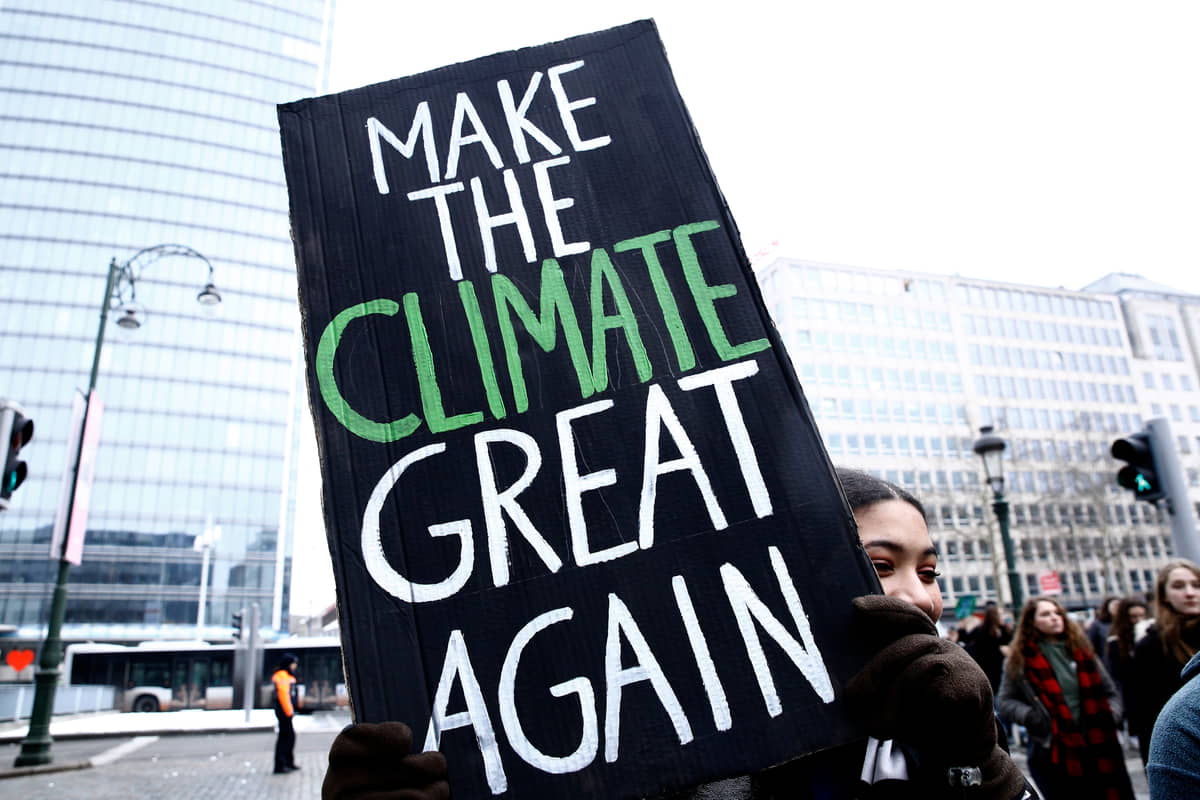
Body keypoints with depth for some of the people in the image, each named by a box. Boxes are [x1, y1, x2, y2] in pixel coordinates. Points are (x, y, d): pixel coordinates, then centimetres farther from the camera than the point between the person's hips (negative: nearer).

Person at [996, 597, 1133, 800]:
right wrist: (1030, 716, -15)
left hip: (1096, 747, 4)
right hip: (1053, 753, -3)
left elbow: (1110, 692, 16)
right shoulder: (1021, 659, -2)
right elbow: (1006, 702, 2)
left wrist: (1111, 715, -2)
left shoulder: (1079, 650, 8)